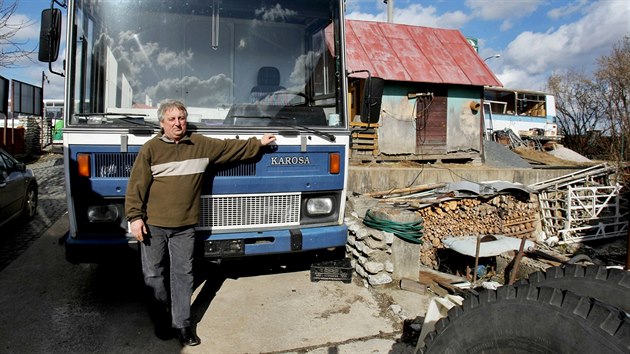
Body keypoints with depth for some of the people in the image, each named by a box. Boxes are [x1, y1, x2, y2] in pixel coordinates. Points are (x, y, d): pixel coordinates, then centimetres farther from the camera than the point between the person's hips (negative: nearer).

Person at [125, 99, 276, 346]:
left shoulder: (202, 145, 6)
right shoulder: (151, 148, -2)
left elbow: (231, 147, 17)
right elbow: (136, 185, -2)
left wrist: (258, 143, 21)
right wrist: (135, 217, -8)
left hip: (184, 226, 2)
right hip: (152, 224, -1)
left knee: (183, 274, 7)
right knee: (153, 274, 8)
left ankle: (182, 324, 19)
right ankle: (162, 320, 27)